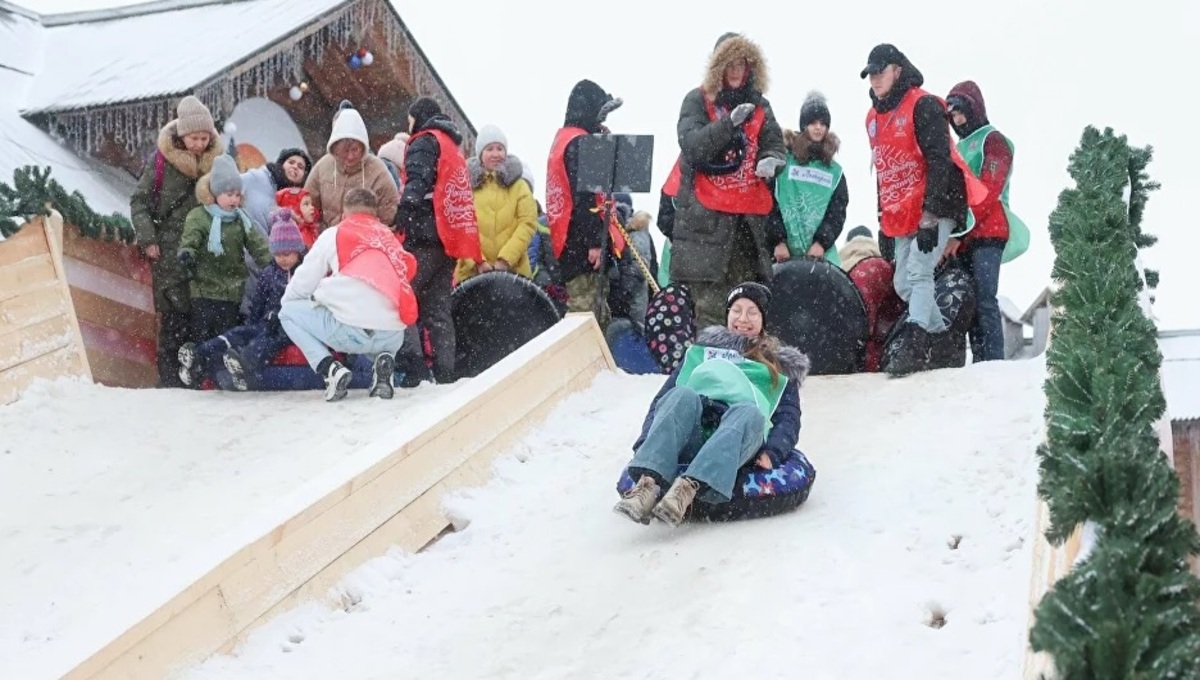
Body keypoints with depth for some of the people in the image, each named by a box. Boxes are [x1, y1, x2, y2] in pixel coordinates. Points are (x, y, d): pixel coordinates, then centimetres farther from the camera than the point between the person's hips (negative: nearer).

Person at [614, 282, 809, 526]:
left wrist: (771, 453, -7)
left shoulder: (780, 367, 32)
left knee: (750, 412, -35)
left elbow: (789, 418, 16)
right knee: (683, 395, -31)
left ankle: (687, 488, -56)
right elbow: (662, 398, 22)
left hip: (737, 438, -1)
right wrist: (646, 442, 2)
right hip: (689, 439, 1)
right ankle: (648, 483, -52)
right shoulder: (702, 351, 33)